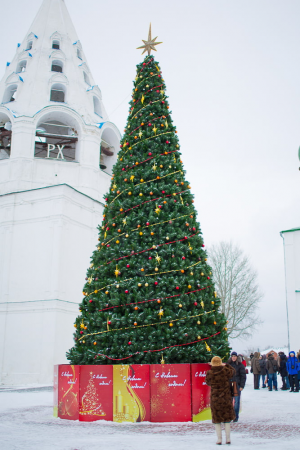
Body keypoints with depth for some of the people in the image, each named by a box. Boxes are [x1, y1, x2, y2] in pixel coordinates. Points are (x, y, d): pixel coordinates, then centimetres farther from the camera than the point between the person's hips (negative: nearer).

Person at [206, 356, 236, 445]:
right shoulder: (226, 371, -11)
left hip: (215, 399, -1)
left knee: (217, 419, 10)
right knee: (227, 419, 14)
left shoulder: (209, 373, -12)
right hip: (226, 398, 1)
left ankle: (219, 439, 10)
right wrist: (225, 365, 23)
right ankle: (228, 439, 16)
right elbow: (233, 371, 11)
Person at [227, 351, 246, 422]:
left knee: (236, 401, 2)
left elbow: (243, 376, -2)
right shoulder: (228, 364, 7)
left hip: (237, 385, -3)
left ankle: (236, 417, 10)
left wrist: (242, 386, -8)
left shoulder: (240, 365, -2)